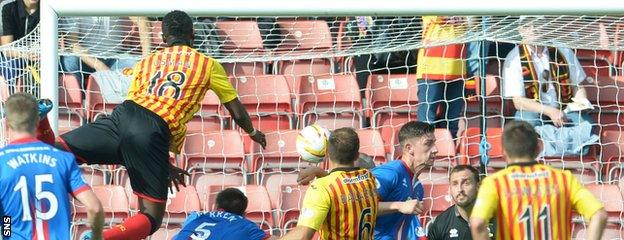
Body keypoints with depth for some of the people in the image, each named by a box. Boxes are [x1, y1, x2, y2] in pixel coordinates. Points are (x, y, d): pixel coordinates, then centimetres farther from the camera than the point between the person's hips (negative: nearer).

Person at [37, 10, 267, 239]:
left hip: (123, 116, 3)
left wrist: (164, 165, 42)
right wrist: (253, 132, 53)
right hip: (156, 131, -3)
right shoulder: (209, 65, 22)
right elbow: (237, 113, 29)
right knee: (151, 218, 3)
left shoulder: (146, 62, 30)